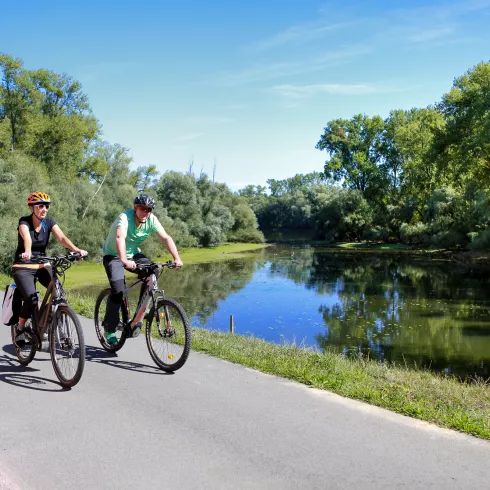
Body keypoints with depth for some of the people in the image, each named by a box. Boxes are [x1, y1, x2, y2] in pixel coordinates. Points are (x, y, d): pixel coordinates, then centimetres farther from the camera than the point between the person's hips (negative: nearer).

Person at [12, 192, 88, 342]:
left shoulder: (49, 222, -4)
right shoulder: (24, 222, -15)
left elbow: (62, 237, -21)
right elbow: (27, 238, -37)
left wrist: (77, 250, -39)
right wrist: (27, 252, -59)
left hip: (42, 266, 4)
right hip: (23, 267, -4)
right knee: (31, 299, -24)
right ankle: (20, 328, 2)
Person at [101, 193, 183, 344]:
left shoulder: (151, 220, -15)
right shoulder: (124, 218, -29)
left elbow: (166, 237, -21)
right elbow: (120, 238, -46)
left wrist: (177, 258, -35)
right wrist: (124, 261, -63)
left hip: (133, 254, 5)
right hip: (113, 255, -5)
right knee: (118, 290, -20)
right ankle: (109, 329, -4)